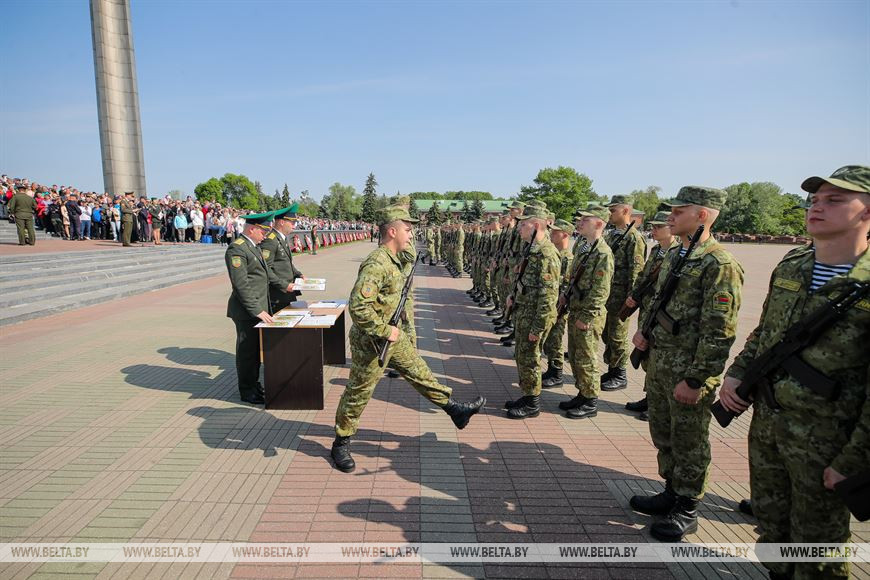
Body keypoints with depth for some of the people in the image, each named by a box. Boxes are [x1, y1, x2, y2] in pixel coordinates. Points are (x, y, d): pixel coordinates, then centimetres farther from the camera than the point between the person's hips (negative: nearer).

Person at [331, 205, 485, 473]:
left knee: (419, 371, 17)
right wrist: (385, 330, -25)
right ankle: (341, 444, 24)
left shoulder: (392, 260, 5)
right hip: (371, 342, -9)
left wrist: (391, 330, 13)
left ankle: (455, 409, 30)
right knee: (358, 393, 6)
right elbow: (357, 307, -34)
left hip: (391, 335, 9)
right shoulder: (376, 264, -27)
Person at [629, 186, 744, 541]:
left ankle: (687, 510, 27)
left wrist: (694, 380, -19)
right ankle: (671, 493, 39)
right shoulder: (673, 255, 9)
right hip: (658, 363, 8)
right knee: (662, 433, 20)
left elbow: (718, 333, -20)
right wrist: (644, 332, 3)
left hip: (688, 371, -8)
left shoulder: (720, 265, -18)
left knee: (688, 444, 9)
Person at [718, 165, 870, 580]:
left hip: (823, 439, -6)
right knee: (770, 522, 24)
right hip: (765, 421, 6)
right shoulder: (790, 266, 2)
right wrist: (736, 374, 1)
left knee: (817, 542, 15)